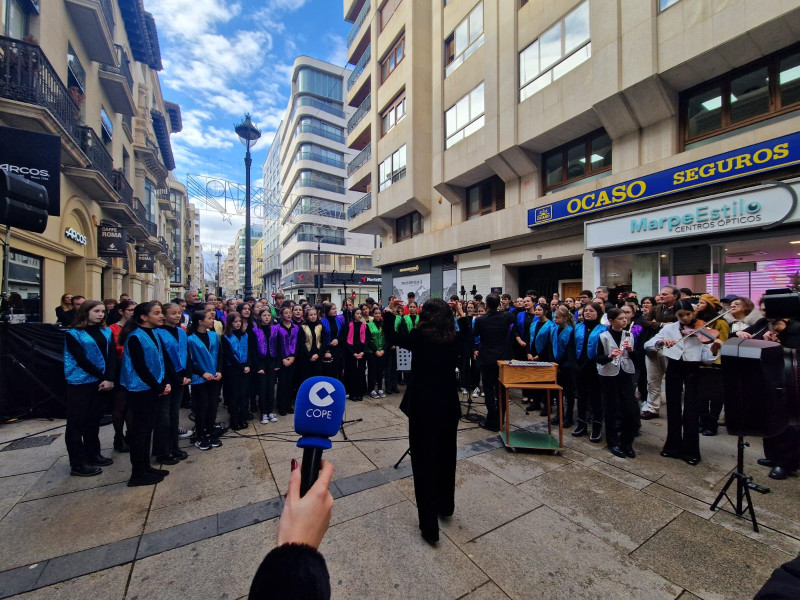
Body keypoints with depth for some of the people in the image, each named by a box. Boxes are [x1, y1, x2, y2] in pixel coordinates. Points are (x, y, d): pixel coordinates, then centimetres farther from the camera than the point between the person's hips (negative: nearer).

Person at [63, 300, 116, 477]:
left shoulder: (106, 332, 6)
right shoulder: (73, 334, -6)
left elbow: (112, 356, 0)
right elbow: (81, 359, -12)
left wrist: (109, 379, -11)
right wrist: (102, 377, -11)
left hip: (100, 382, 5)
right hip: (80, 383, -5)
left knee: (93, 420, 16)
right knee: (77, 422, 3)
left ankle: (93, 454, 29)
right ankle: (77, 464, 12)